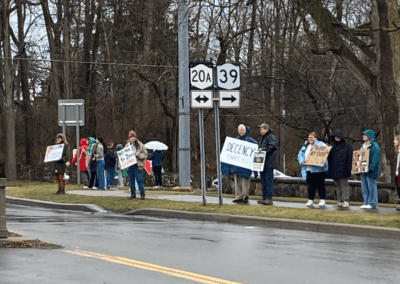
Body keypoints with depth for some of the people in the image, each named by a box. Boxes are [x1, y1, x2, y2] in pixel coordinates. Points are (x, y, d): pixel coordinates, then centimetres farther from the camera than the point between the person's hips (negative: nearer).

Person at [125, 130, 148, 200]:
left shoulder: (140, 145, -2)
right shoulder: (127, 145, 11)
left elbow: (145, 154, -2)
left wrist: (138, 154, -18)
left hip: (137, 165, -5)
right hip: (129, 165, 5)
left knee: (139, 180, -7)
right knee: (131, 180, 9)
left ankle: (142, 194, -3)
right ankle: (133, 194, 17)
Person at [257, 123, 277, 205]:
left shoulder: (271, 137, -7)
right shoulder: (261, 138, 21)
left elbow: (273, 146, -20)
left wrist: (263, 149, -22)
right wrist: (258, 150, 8)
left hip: (269, 163, -9)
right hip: (262, 163, 9)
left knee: (268, 181, -9)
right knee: (263, 181, 11)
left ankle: (269, 198, -10)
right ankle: (264, 198, 16)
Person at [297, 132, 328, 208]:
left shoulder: (320, 144, 1)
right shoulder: (305, 146, 19)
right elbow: (300, 155, 15)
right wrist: (302, 161, -6)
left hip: (318, 169, -5)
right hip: (308, 169, 5)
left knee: (320, 184, -4)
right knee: (310, 185, 7)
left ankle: (322, 200, 2)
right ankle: (310, 200, 12)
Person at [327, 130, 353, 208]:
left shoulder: (347, 146, -3)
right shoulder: (332, 145, 14)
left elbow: (349, 158, -6)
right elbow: (329, 158, 17)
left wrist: (349, 169, -12)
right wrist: (329, 169, 11)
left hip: (343, 170, -6)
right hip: (334, 170, 6)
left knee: (344, 184, -6)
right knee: (337, 185, 7)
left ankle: (345, 201, -5)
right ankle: (339, 201, 11)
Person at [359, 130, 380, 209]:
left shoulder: (374, 146, -7)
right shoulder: (363, 145, 19)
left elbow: (375, 158, -14)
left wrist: (371, 168, -22)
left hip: (370, 170, -9)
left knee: (371, 186, -6)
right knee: (364, 186, 7)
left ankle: (372, 203, -3)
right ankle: (366, 202, 12)